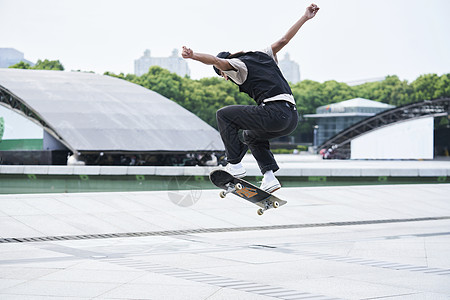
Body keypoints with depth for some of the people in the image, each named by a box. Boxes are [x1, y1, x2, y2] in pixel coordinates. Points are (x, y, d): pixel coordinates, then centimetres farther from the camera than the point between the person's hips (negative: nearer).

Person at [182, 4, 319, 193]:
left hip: (274, 114, -9)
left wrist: (193, 56, -27)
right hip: (293, 118, 9)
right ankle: (269, 177, 17)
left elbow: (216, 60, -12)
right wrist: (305, 17, 38)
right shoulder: (262, 56, 28)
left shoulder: (237, 64, 6)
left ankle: (235, 165, 2)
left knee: (224, 115, 6)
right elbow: (284, 39, 31)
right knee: (251, 136, 33)